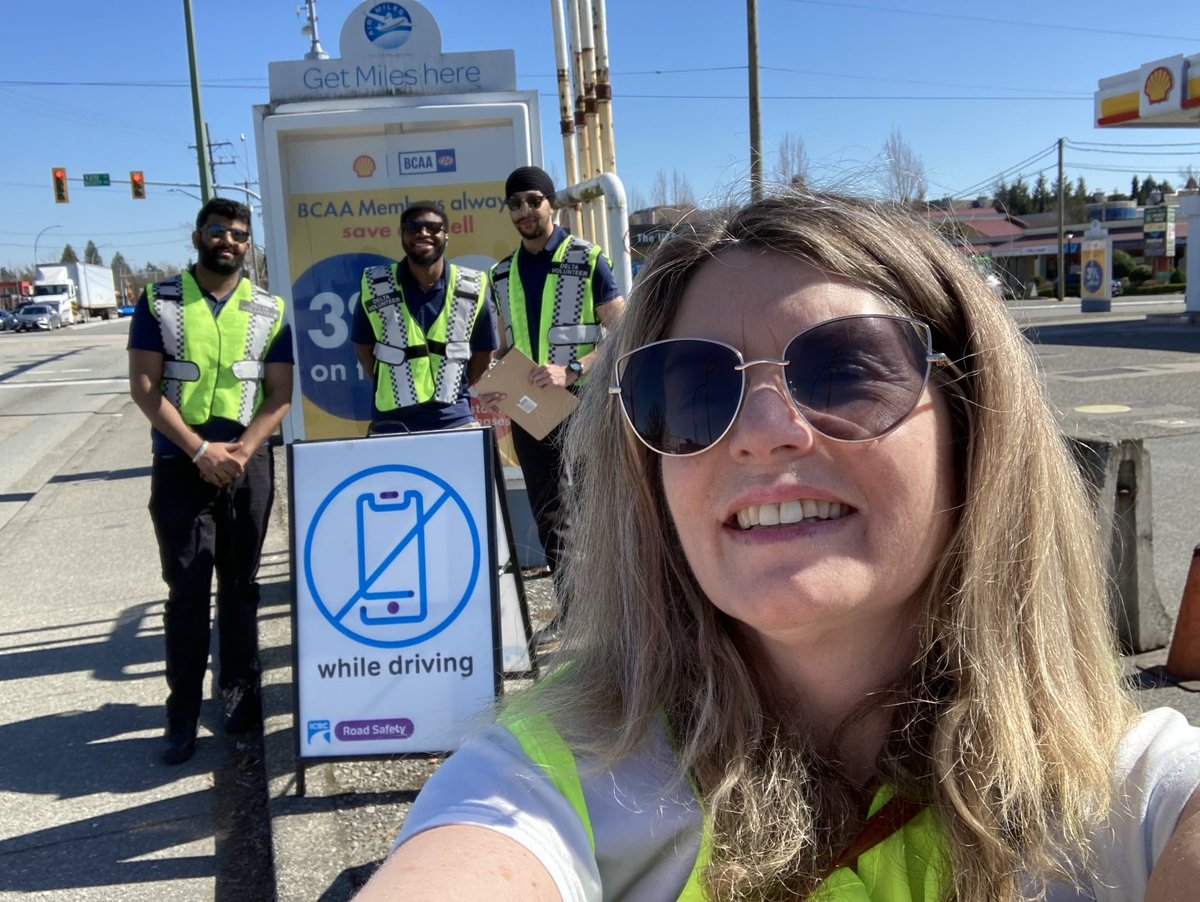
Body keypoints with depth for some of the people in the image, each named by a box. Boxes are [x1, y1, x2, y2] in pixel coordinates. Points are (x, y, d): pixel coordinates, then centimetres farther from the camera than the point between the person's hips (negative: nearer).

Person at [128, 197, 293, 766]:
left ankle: (240, 692, 24)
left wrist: (240, 451, -14)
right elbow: (144, 388, -6)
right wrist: (202, 451, -14)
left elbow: (281, 394, 1)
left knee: (240, 585, 10)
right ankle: (183, 713, 8)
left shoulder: (270, 311, 5)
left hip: (248, 465, 2)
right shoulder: (159, 303, 0)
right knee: (187, 589, -1)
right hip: (180, 466, -1)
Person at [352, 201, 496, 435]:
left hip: (454, 418, 1)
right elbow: (363, 347, 8)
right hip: (391, 421, -1)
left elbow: (483, 352, 11)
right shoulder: (376, 288, -5)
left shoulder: (471, 290, -1)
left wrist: (452, 390, 8)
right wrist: (392, 389, 5)